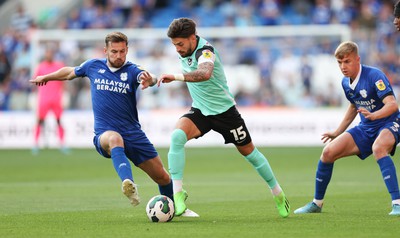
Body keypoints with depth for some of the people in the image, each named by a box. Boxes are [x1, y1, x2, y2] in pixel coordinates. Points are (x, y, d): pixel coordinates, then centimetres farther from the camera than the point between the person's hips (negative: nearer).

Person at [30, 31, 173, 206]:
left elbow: (148, 78, -28)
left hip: (133, 134, 1)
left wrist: (150, 79, -53)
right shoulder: (93, 66, 3)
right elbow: (70, 72, 24)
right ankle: (129, 186, -64)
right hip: (105, 134, -1)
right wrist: (46, 77, 38)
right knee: (115, 138, -40)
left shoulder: (132, 71, -4)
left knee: (163, 177, 1)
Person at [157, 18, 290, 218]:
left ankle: (277, 194, 32)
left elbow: (205, 73, -51)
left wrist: (176, 77, -59)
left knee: (248, 151, 10)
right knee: (177, 136, -25)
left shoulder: (204, 51, -27)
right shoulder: (185, 51, -2)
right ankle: (177, 193, -24)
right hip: (200, 111, 5)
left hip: (223, 110, -5)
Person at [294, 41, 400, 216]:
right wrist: (337, 133, 25)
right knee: (328, 152, -4)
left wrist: (373, 115, -50)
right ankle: (317, 203, 16)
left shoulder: (374, 76, -22)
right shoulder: (346, 83, 2)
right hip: (366, 129, 7)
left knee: (378, 148, -40)